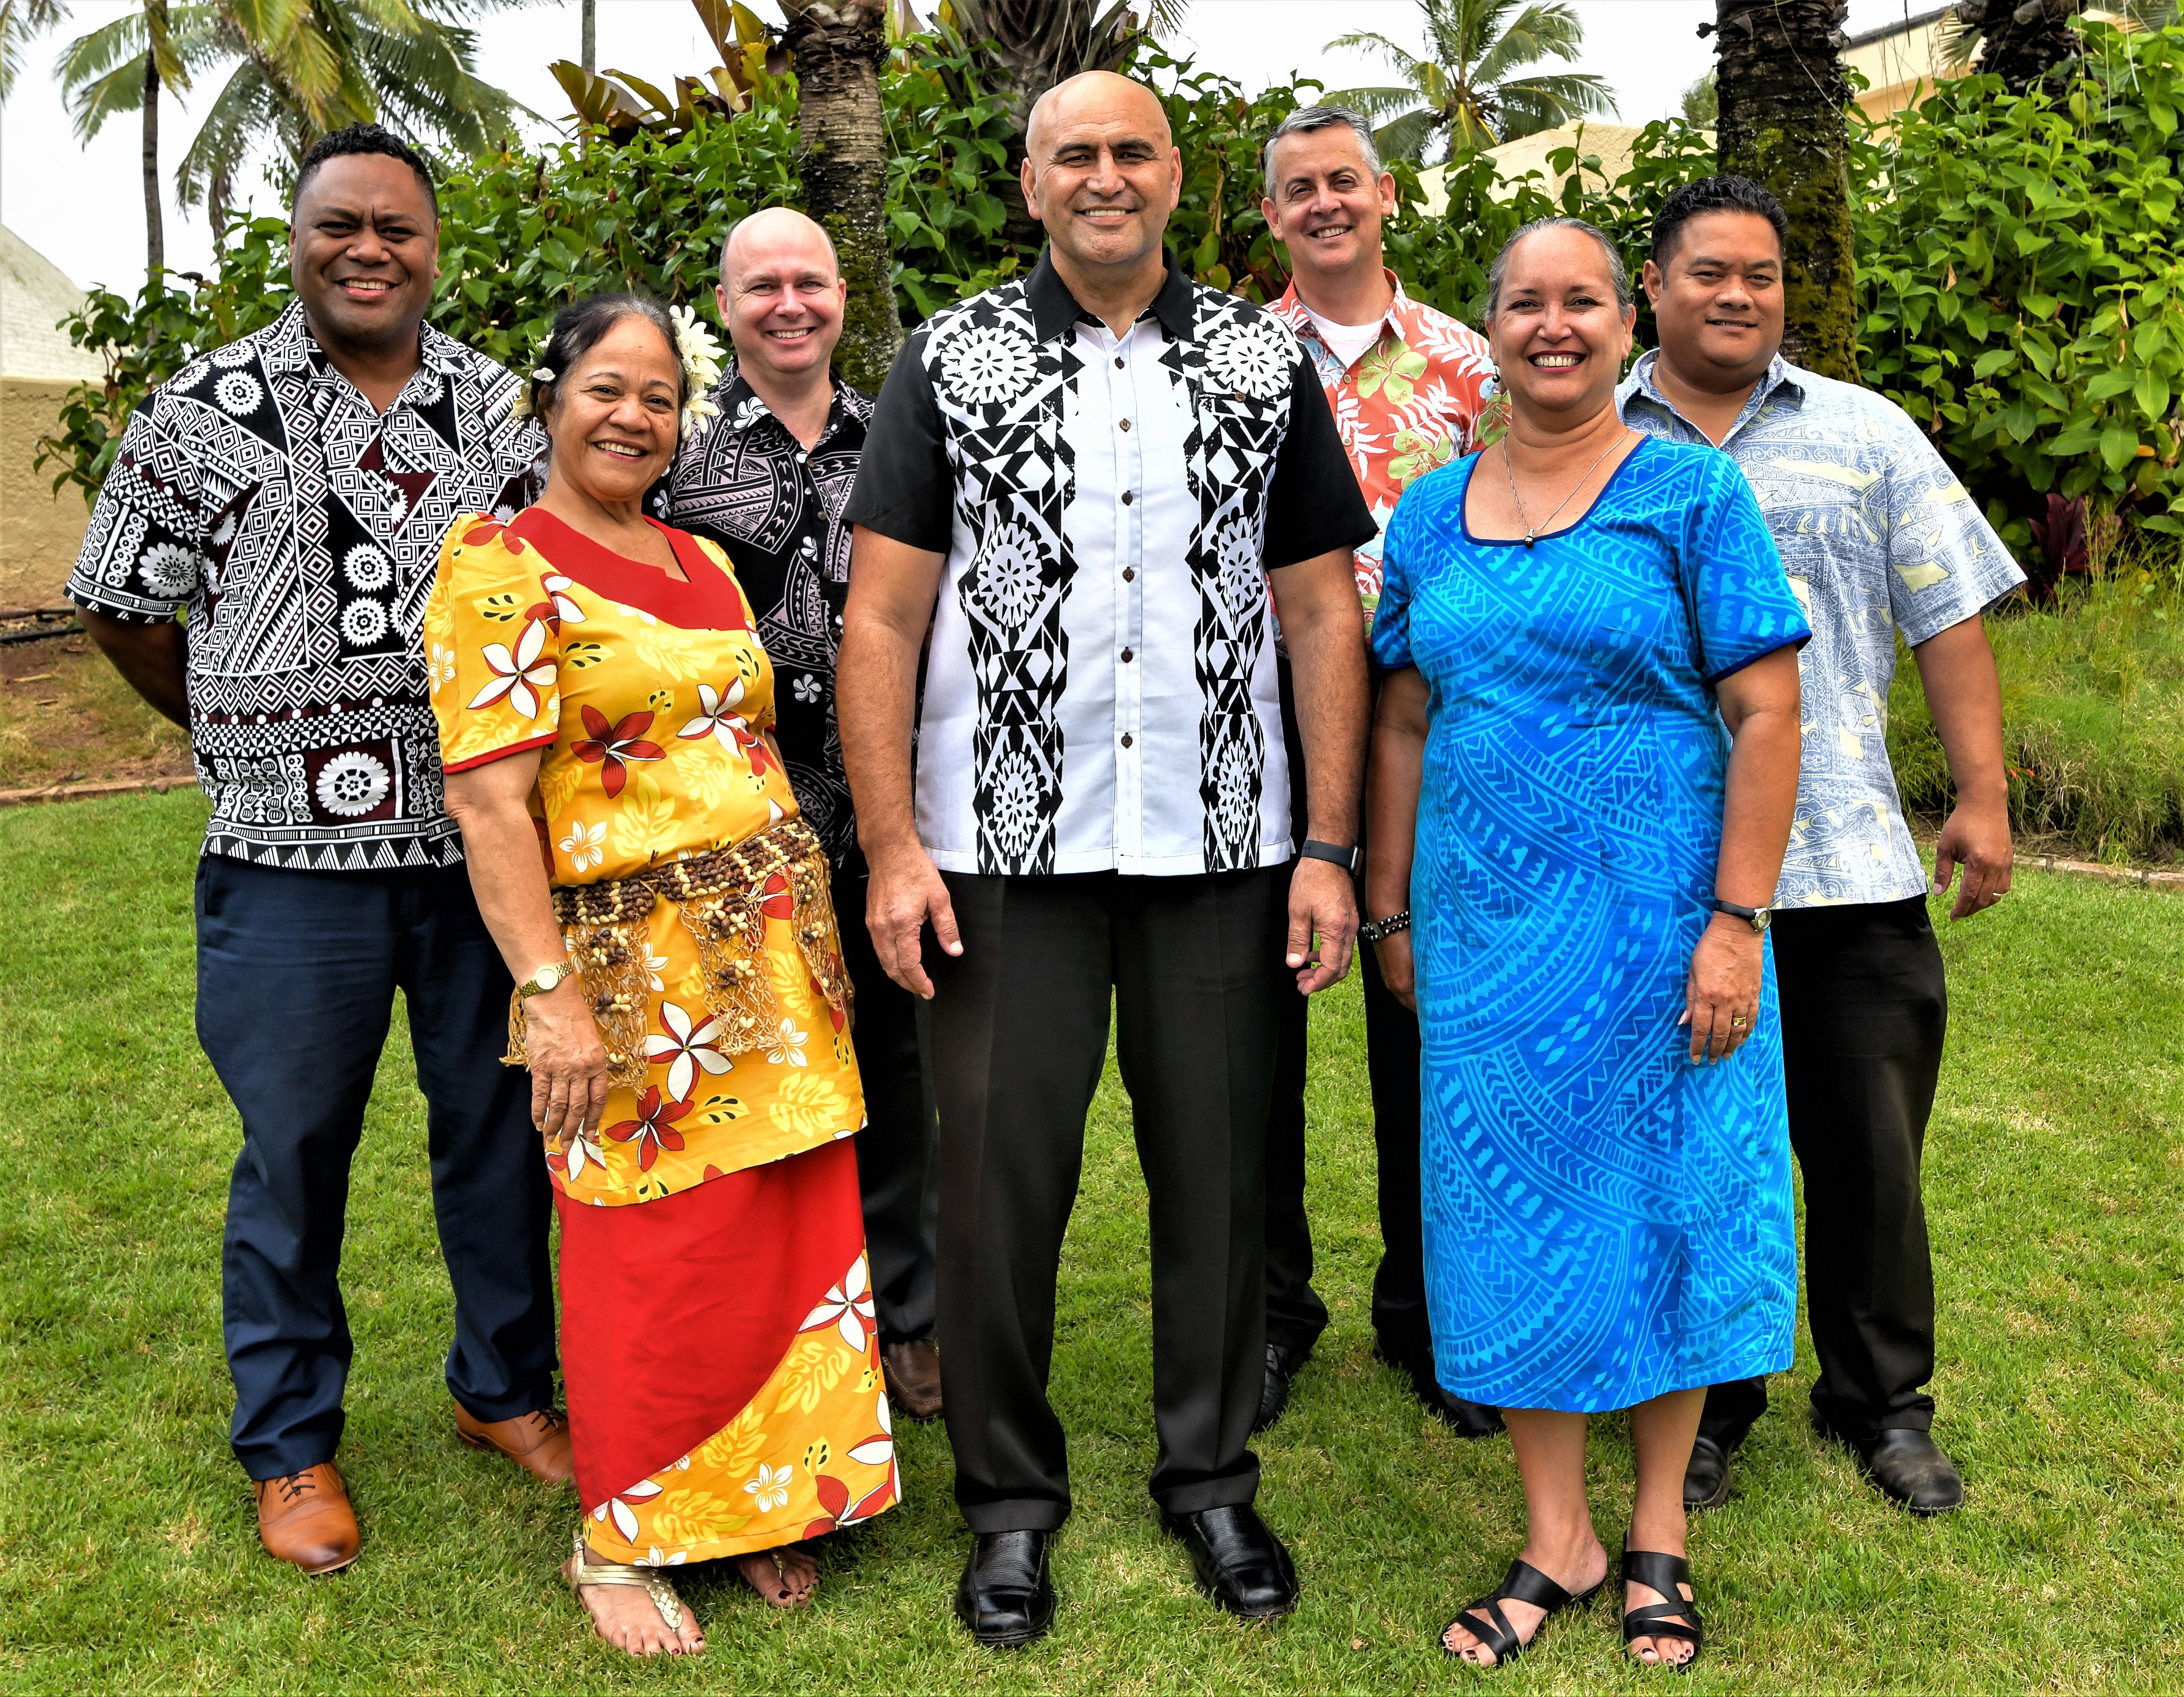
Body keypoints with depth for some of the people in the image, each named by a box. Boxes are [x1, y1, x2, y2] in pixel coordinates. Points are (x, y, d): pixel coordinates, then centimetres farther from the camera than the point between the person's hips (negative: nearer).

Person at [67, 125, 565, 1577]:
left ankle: (506, 1389, 33)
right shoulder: (206, 409, 0)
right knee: (295, 1150, 9)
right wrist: (260, 742, 7)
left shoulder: (506, 406, 7)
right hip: (292, 860, -2)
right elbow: (120, 608, 7)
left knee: (500, 1129, 12)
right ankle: (293, 1444, 26)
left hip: (485, 847, 2)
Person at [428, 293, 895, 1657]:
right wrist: (552, 994, -19)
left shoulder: (707, 564, 16)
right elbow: (488, 795, -13)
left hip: (777, 954, 6)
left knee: (788, 1233, 9)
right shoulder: (500, 561, -5)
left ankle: (755, 1499, 28)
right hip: (634, 968, -6)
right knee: (653, 1255, 0)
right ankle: (620, 1539, 21)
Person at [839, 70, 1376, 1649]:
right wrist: (891, 847, -8)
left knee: (1217, 1167, 9)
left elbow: (1323, 612, 6)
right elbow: (882, 618, 0)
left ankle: (1213, 1477, 28)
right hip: (1006, 847, -1)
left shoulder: (1268, 362, 8)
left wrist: (1330, 847, -1)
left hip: (1220, 846, 1)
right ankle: (1013, 1498, 23)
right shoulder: (950, 361, 4)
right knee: (1002, 1174, 4)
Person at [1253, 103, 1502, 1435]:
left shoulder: (1463, 363, 7)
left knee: (1421, 1013, 7)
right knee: (1261, 1014, 6)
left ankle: (1425, 1310, 23)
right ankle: (1270, 1308, 22)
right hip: (1266, 719, 0)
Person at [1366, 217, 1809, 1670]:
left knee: (1667, 1198, 7)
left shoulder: (1691, 492, -4)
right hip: (1485, 924, 4)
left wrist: (1735, 921, -14)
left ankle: (1659, 1527, 26)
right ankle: (1558, 1540, 22)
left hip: (1654, 921, -3)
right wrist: (1390, 909, 10)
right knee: (1512, 1205, 7)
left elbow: (1767, 714, -8)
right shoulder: (1431, 513, 8)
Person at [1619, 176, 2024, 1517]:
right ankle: (1705, 1402, 25)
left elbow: (1950, 619, 9)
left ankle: (1882, 1400, 26)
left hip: (1851, 864, 1)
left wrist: (1984, 794, 3)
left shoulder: (1869, 434, 11)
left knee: (1870, 1151, 8)